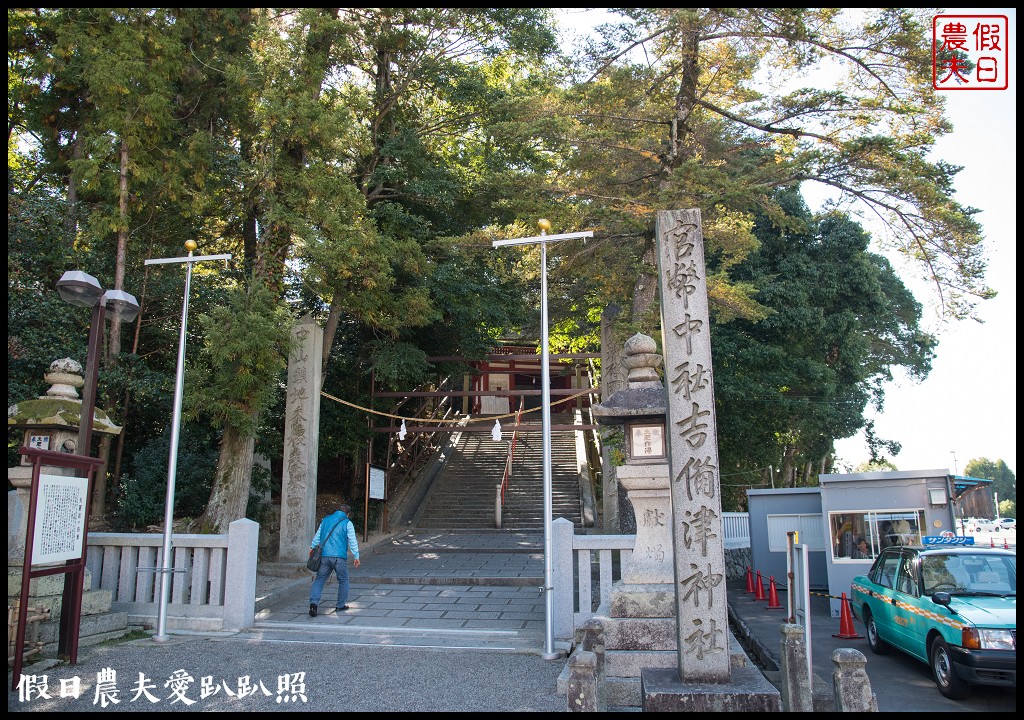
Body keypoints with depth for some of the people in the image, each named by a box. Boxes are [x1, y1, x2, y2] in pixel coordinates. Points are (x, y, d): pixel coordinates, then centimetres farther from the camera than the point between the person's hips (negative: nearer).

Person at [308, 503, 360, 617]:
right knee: (343, 581, 12)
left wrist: (312, 547, 33)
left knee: (319, 580, 7)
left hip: (324, 556, 4)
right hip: (339, 557, -3)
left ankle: (313, 602, -11)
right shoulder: (347, 523, 0)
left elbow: (317, 536, 20)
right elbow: (352, 541, -3)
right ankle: (340, 605, 15)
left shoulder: (325, 520, 14)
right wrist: (356, 557, -1)